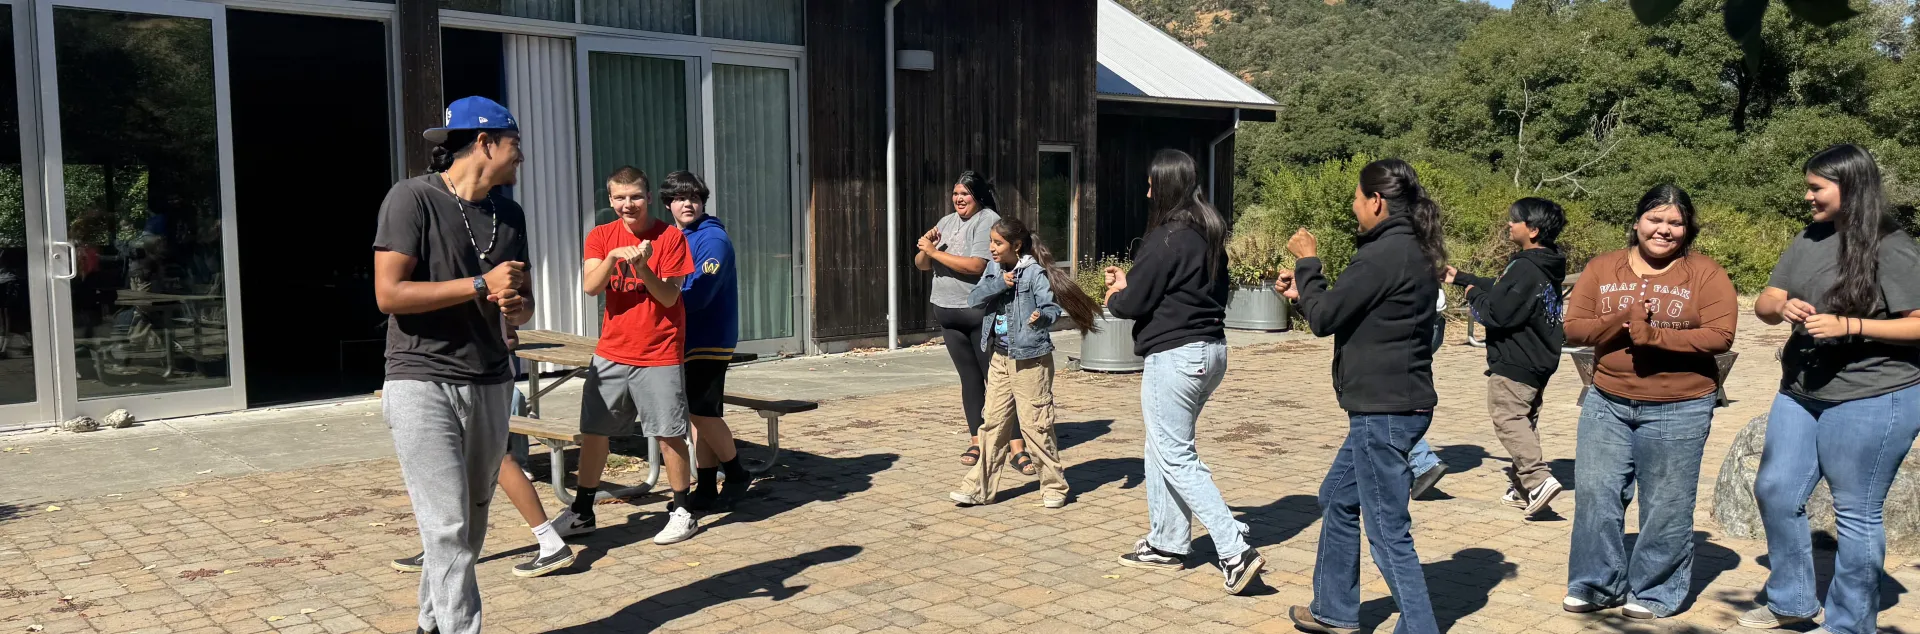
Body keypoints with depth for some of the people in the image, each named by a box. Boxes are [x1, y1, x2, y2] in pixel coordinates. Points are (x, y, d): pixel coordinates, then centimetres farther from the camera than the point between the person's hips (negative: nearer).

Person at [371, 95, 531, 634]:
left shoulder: (510, 215, 12)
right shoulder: (414, 198, -8)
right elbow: (389, 294, -15)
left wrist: (515, 308, -6)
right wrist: (481, 286, -16)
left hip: (490, 385, 7)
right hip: (423, 384, -7)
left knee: (472, 524, 12)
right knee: (449, 528, -9)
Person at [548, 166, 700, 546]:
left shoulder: (670, 237, -5)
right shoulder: (601, 237, 4)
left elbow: (669, 297, -8)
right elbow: (590, 287, -10)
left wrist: (643, 269, -24)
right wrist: (613, 256, -25)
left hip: (660, 355, -4)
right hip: (611, 353, 4)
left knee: (669, 434, -1)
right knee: (592, 430, 8)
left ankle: (682, 512, 12)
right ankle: (582, 512, 21)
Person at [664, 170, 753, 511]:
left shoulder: (713, 239, -13)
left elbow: (698, 295, -22)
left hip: (709, 341, -8)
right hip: (687, 340, 8)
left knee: (702, 413, -7)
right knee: (698, 416, 10)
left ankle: (737, 474, 12)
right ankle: (706, 489, 16)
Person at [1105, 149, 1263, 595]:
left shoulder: (1166, 239, -17)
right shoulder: (1210, 235, 10)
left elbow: (1132, 303, -15)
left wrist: (1114, 297, 11)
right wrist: (1130, 285, 20)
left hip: (1175, 356, -9)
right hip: (1211, 350, 9)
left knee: (1176, 457, -3)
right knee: (1162, 449, 18)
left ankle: (1235, 551, -9)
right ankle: (1166, 544, 25)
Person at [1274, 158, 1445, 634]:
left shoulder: (1385, 255, -20)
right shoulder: (1412, 251, 12)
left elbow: (1324, 319, -15)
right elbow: (1346, 313, 19)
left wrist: (1308, 262, -2)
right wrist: (1303, 292, 17)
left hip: (1385, 412, -11)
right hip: (1390, 407, 11)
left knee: (1389, 532, -4)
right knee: (1338, 498, 23)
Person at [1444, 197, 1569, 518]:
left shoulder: (1525, 269, -21)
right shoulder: (1545, 267, 11)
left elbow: (1496, 313, -22)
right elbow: (1501, 291, 23)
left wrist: (1472, 294, -3)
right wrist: (1460, 278, 28)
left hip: (1514, 364, -10)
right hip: (1538, 362, 10)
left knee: (1507, 418, -7)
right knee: (1525, 420, 15)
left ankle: (1538, 479, -17)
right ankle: (1523, 488, 21)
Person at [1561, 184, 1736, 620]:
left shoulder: (1706, 274, -3)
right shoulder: (1601, 268, 5)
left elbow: (1720, 336, -12)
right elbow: (1573, 328, 0)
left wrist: (1655, 335, -23)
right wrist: (1622, 321, -18)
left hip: (1679, 410, -3)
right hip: (1607, 403, 3)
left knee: (1665, 506, 5)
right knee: (1595, 493, 3)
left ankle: (1657, 593, 20)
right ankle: (1597, 584, 17)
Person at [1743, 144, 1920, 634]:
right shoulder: (1808, 241, 7)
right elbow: (1763, 304, 7)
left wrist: (1848, 326, -25)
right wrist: (1782, 306, -15)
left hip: (1871, 401, -7)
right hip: (1800, 392, 7)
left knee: (1855, 513, 3)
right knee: (1775, 492, 12)